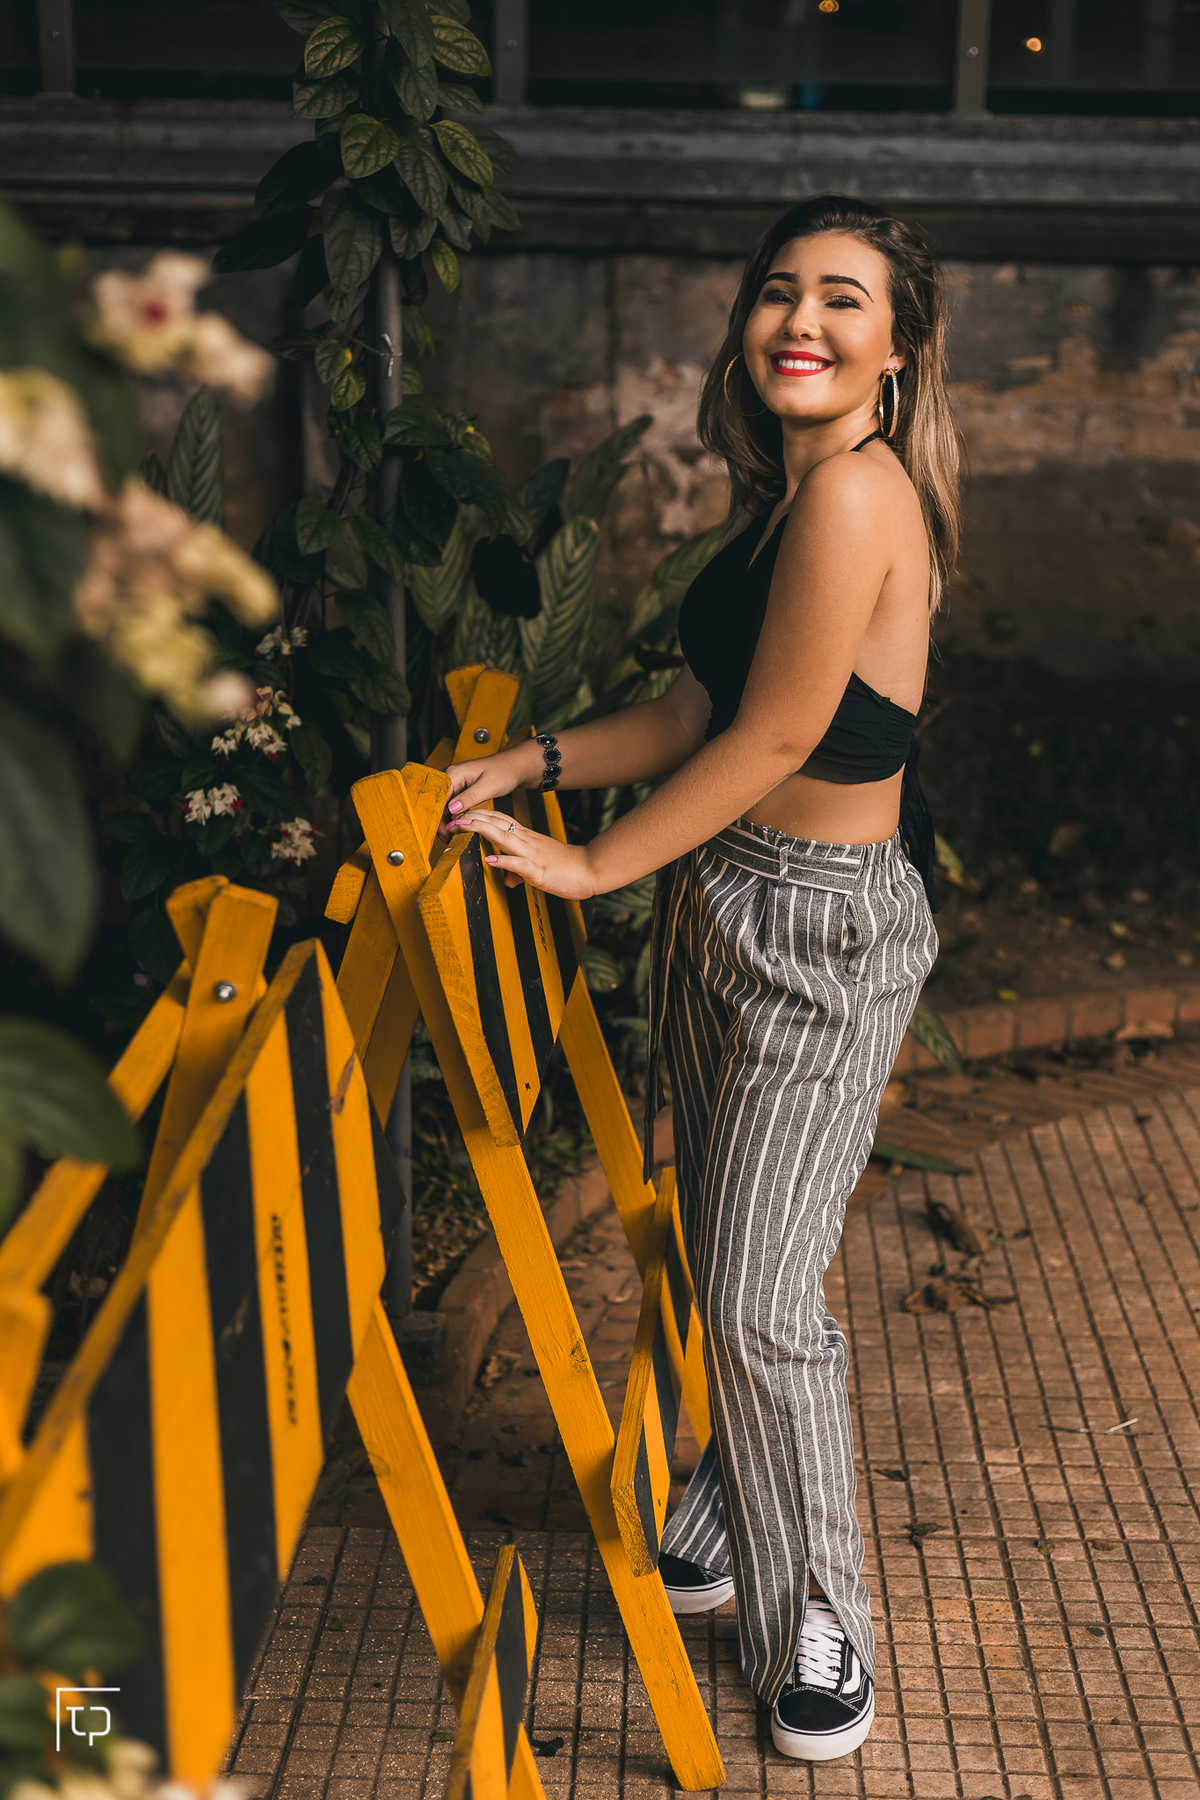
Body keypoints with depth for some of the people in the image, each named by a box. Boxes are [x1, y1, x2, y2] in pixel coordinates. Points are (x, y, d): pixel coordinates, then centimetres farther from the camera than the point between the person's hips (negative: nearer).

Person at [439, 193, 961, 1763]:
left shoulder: (858, 489, -20)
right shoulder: (781, 492, 9)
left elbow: (774, 735, -20)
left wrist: (591, 865, -11)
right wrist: (534, 763, 6)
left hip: (827, 929, -9)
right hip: (716, 900, 9)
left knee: (761, 1293, -7)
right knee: (713, 1250, 18)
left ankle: (817, 1616, 13)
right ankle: (734, 1502, 40)